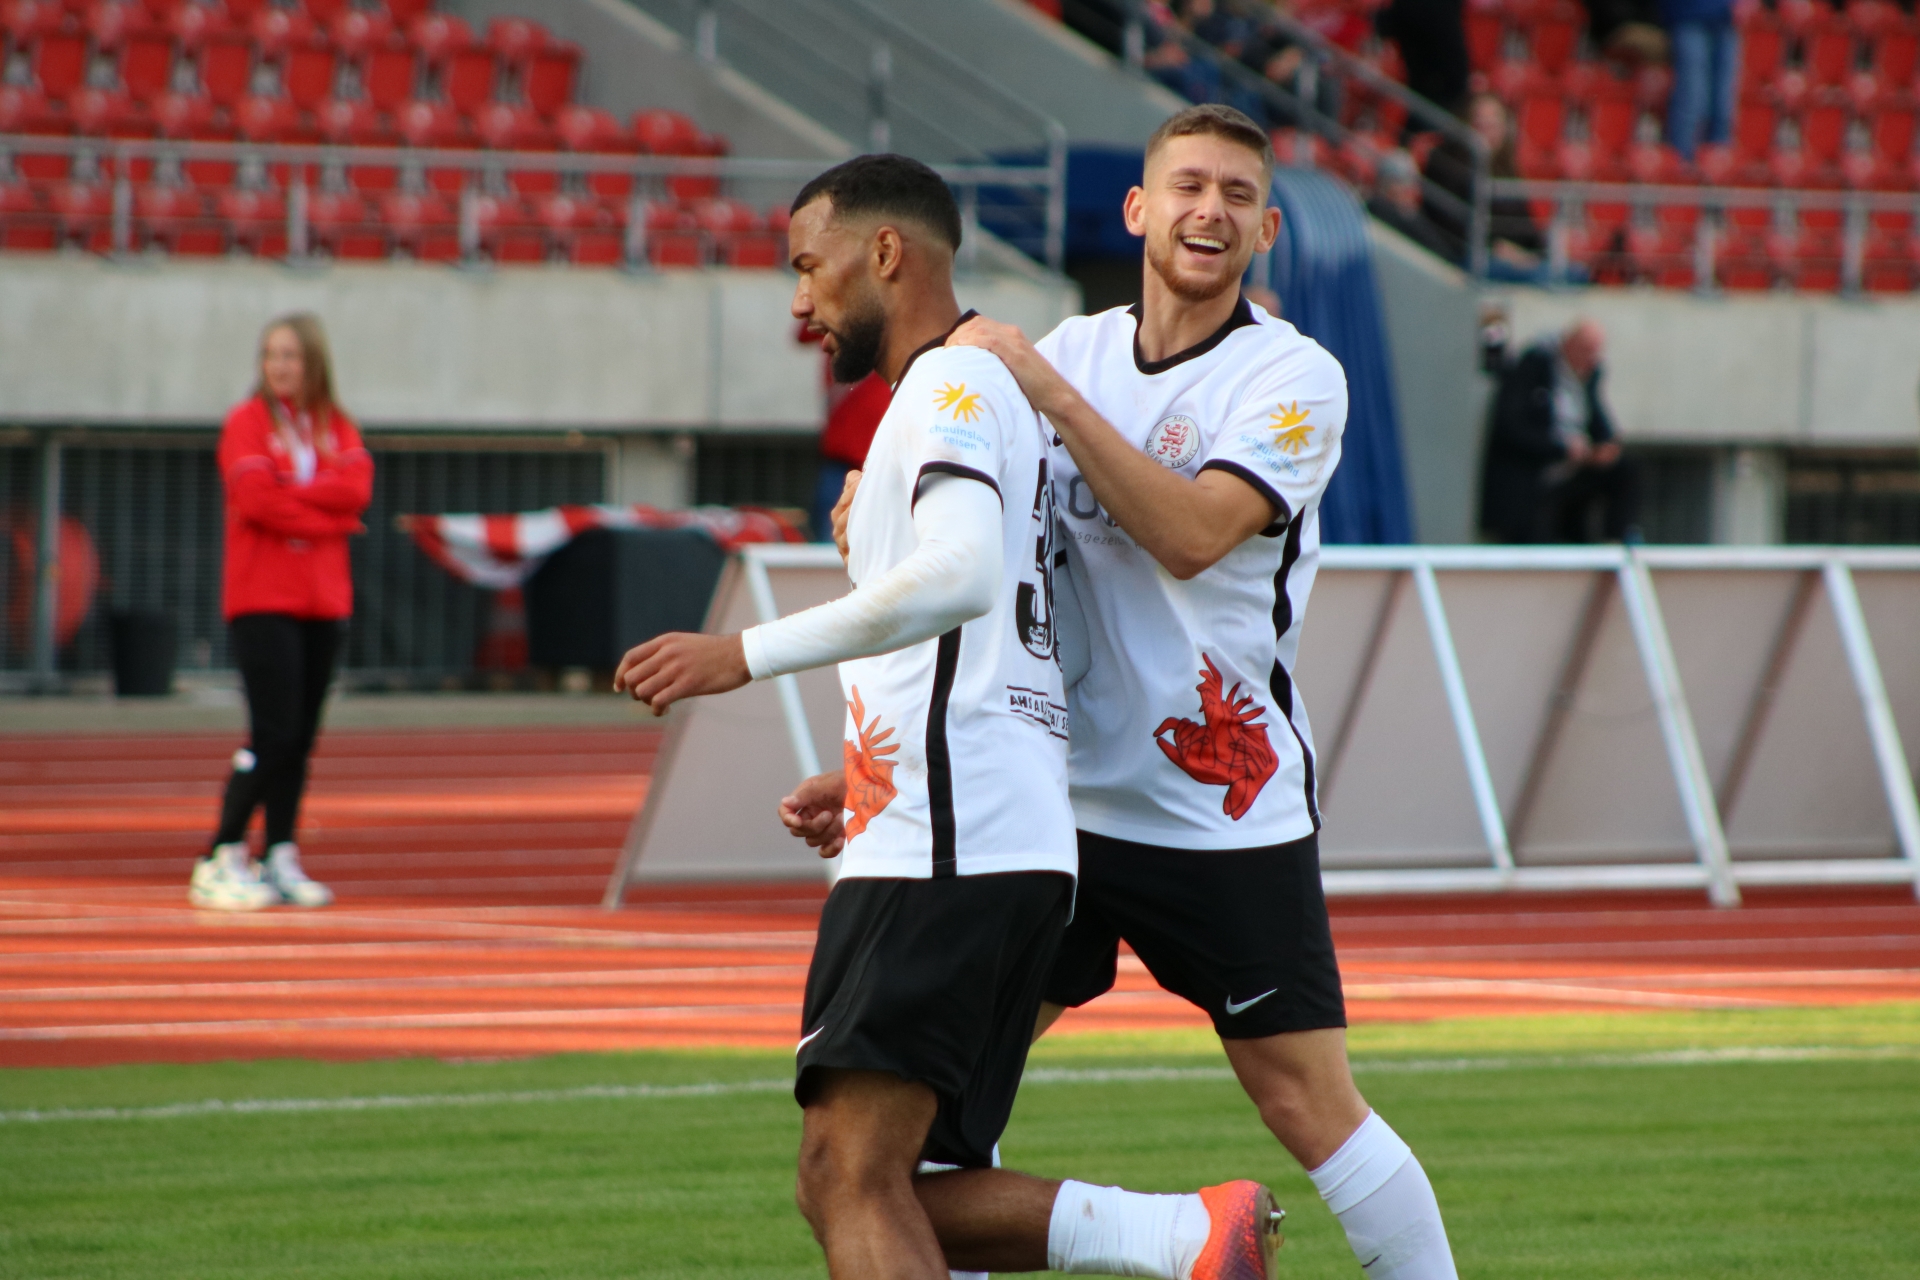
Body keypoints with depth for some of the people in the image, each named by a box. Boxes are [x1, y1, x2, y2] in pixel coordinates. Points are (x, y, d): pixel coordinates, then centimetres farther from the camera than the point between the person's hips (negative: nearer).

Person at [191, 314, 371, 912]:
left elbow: (356, 488, -6)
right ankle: (221, 862, -9)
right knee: (273, 733, -13)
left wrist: (291, 493, -13)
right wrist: (327, 514, -9)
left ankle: (280, 859, 10)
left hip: (323, 600, 5)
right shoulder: (247, 423, 0)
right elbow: (256, 499, -14)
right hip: (263, 598, -5)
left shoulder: (337, 427, 13)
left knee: (301, 739, 5)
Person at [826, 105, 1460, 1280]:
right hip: (1061, 798, 5)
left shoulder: (1294, 377, -7)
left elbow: (1192, 534, -22)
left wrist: (1048, 391, -23)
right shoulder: (1073, 350, 8)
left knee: (1311, 1104, -6)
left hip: (1231, 818, -4)